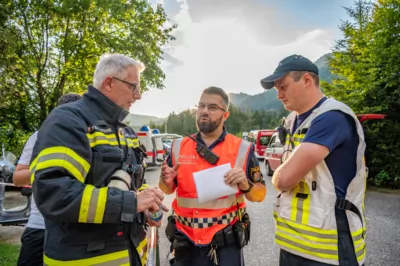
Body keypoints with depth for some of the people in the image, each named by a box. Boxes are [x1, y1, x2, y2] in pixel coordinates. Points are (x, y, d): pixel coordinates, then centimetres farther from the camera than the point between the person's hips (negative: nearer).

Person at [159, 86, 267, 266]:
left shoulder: (242, 148, -6)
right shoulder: (179, 146, 1)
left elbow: (260, 194, -1)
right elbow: (166, 190, 10)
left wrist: (245, 185, -21)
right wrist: (167, 182, -12)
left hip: (226, 242, -2)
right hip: (186, 241, 3)